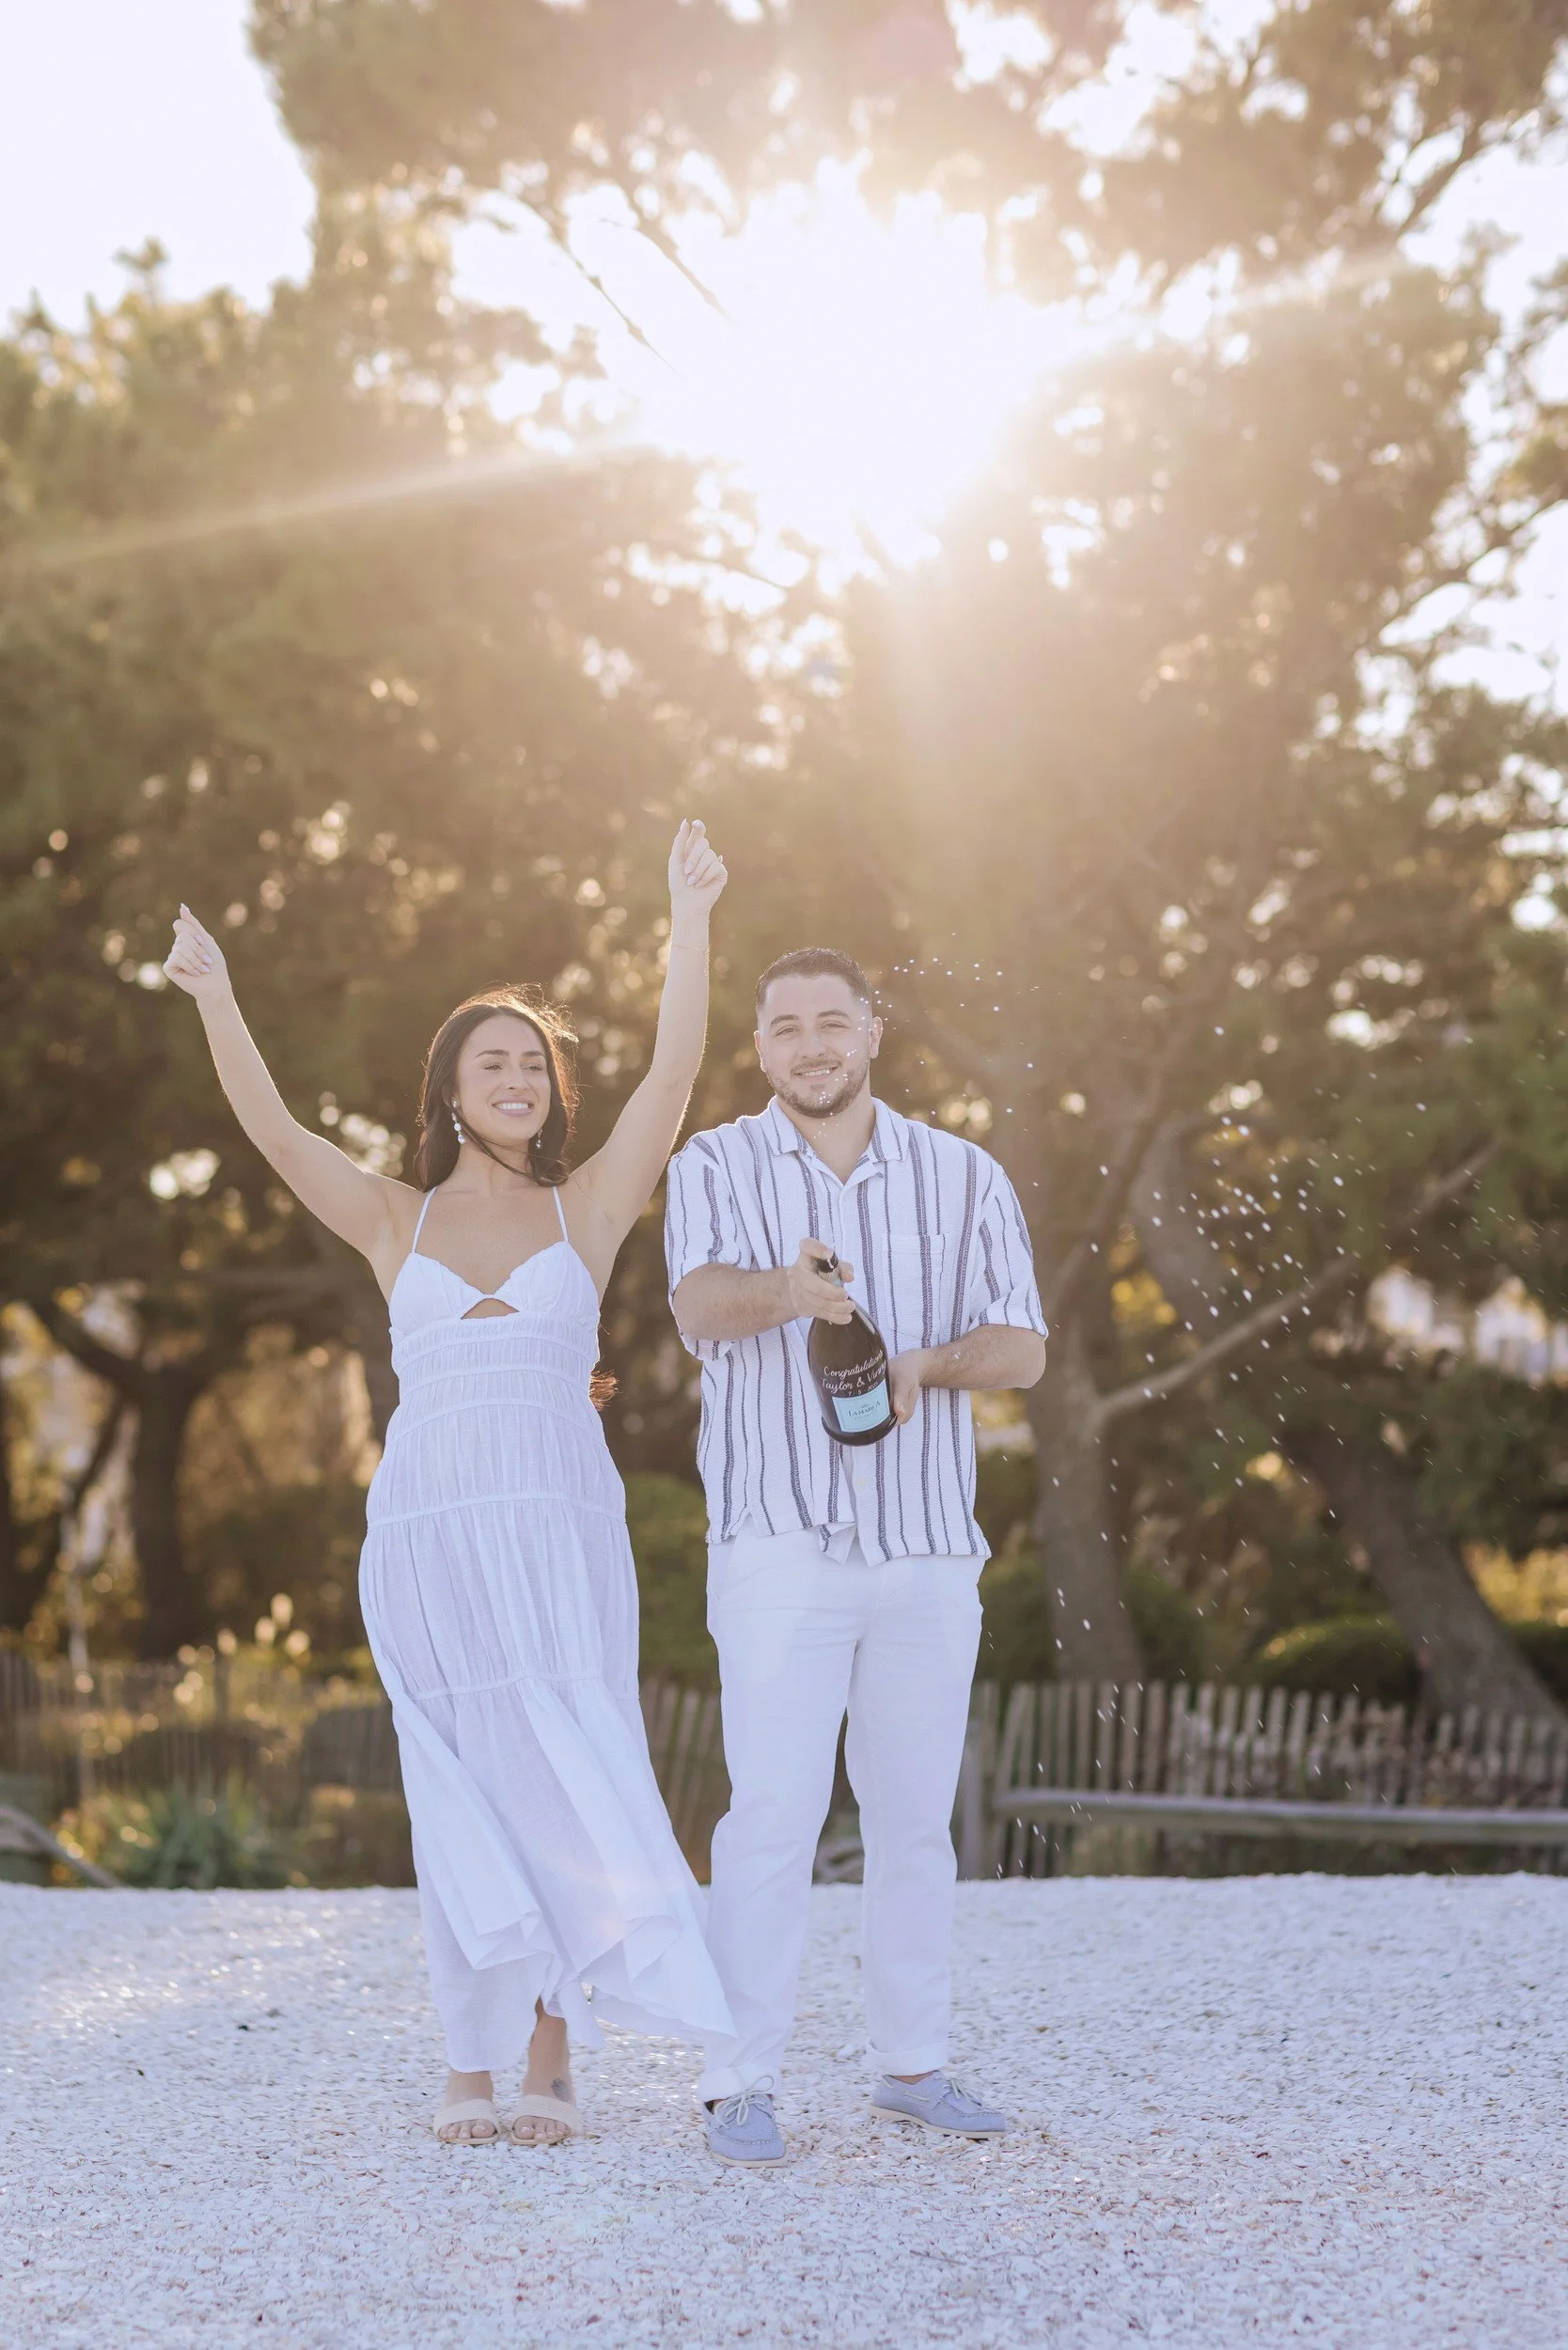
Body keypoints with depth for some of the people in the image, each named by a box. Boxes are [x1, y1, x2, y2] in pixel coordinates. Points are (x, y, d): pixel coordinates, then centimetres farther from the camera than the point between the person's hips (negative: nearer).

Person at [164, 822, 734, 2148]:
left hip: (561, 1527, -1)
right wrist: (216, 1003, -13)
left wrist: (690, 927, -10)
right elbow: (273, 1130, -1)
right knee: (466, 1794, 3)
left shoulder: (589, 1208, 9)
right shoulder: (396, 1224, 11)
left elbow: (672, 1075, -3)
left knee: (562, 1780, -5)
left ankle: (553, 2057, 2)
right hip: (428, 1528, 1)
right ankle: (474, 2065, 9)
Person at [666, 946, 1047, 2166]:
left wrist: (928, 1363, -18)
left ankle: (913, 2062, 21)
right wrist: (783, 1293, -40)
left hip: (929, 1549, 3)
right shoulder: (715, 1170, 2)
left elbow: (1023, 1345, 3)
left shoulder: (963, 1177, 8)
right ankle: (743, 2082, -5)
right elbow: (702, 1301, -17)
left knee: (917, 1813, 10)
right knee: (774, 1810, -9)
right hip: (781, 1548, -3)